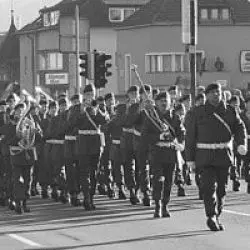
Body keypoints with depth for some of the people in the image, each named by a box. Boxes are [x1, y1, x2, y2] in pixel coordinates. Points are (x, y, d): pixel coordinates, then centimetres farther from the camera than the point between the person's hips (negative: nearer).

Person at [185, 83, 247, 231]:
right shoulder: (197, 113, 3)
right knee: (209, 186, -14)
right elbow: (190, 136, 3)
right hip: (206, 155, -3)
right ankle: (211, 216, -17)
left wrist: (242, 143, -19)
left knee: (222, 188, 9)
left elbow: (239, 127, 1)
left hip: (225, 155, 3)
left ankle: (216, 218, 22)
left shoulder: (230, 112, 9)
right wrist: (190, 158, -1)